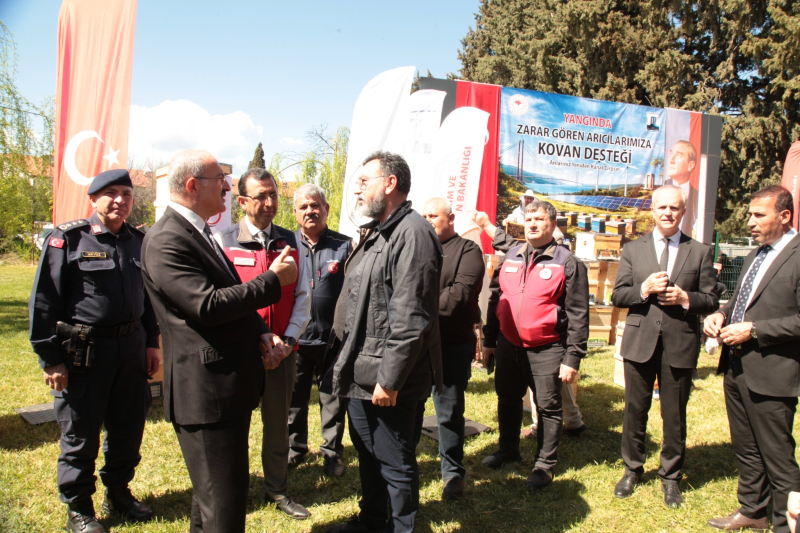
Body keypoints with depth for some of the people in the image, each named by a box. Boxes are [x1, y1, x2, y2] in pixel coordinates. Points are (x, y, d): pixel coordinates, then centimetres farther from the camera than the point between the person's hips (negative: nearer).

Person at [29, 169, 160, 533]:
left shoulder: (138, 241, 9)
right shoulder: (67, 239, -7)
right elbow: (44, 301, -8)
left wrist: (151, 343, 13)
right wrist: (50, 359, -10)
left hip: (131, 348, 5)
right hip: (84, 350, -5)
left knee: (129, 428, 14)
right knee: (80, 434, 6)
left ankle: (119, 492, 35)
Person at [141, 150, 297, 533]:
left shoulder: (198, 233, 16)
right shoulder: (165, 241, -17)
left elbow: (233, 298, 21)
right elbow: (208, 305, -25)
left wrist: (262, 334, 4)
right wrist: (274, 279, -16)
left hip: (231, 384, 10)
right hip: (205, 392, -10)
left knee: (213, 492, 24)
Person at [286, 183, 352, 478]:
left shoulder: (344, 246, -1)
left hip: (333, 339, -1)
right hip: (295, 338, 2)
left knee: (333, 401, 10)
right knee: (293, 399, 14)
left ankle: (332, 451, 27)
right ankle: (294, 448, 33)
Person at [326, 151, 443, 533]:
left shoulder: (412, 233, -19)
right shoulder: (375, 233, 15)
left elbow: (410, 319, -24)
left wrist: (389, 379, -23)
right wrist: (349, 361, 18)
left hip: (389, 378, -10)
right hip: (361, 372, 10)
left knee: (394, 461, 6)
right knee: (367, 452, 23)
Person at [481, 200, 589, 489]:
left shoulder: (568, 263, -7)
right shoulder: (510, 257, 8)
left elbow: (578, 314, -9)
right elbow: (495, 299, 13)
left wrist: (573, 358, -13)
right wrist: (489, 341, 12)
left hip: (546, 350, -5)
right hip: (508, 345, 5)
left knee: (548, 407, 5)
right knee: (507, 400, 18)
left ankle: (545, 464, 21)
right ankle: (508, 449, 38)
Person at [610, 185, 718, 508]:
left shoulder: (700, 252, 4)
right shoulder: (632, 250, 7)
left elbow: (711, 301, 3)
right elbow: (618, 296, 3)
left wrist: (685, 297, -15)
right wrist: (644, 289, -14)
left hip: (680, 344, -1)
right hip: (640, 341, 1)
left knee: (675, 415, 8)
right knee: (635, 410, 10)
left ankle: (671, 477, 26)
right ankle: (632, 469, 29)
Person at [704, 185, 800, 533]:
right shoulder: (756, 255, 15)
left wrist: (753, 330, -20)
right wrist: (721, 314, 5)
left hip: (770, 373, -9)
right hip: (736, 367, 9)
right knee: (745, 449, 21)